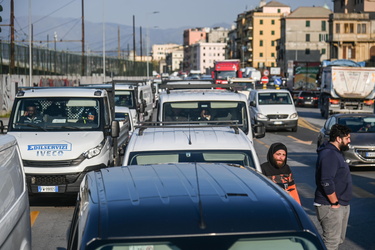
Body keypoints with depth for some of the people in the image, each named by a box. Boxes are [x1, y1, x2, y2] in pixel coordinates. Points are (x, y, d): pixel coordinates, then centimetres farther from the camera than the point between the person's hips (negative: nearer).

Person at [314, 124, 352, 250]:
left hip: (342, 205, 11)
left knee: (338, 240, 17)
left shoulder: (336, 152, 15)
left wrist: (342, 202, 18)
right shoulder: (329, 154, -20)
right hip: (330, 206, -11)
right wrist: (335, 203, -20)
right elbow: (326, 182, -27)